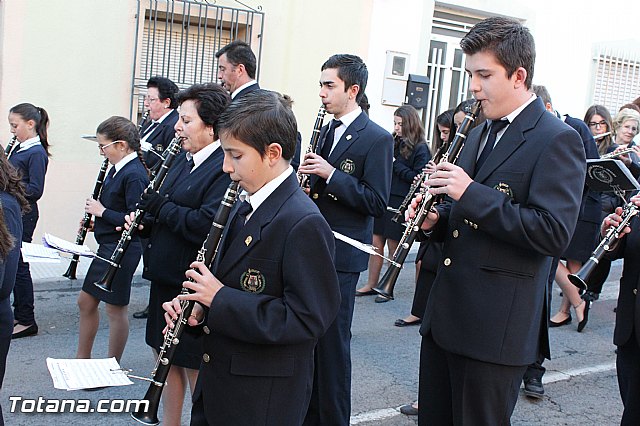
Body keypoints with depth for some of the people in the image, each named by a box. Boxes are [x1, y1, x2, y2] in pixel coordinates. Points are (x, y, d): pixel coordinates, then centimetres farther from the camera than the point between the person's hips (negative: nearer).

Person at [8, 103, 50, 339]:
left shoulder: (37, 153, -14)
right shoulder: (19, 148, 12)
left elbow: (35, 190, -20)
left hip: (24, 215, -9)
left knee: (18, 265, -3)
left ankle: (26, 321, 6)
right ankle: (19, 313, 25)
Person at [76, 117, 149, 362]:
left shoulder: (134, 175, -20)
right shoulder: (118, 169, 8)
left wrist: (102, 212, -17)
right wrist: (97, 219, 3)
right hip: (107, 245, 10)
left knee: (115, 309, 4)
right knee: (86, 301, 18)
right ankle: (82, 359, 33)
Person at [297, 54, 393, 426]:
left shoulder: (377, 139, -11)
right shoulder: (328, 132, 13)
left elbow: (377, 203, -16)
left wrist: (331, 174, -22)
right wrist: (306, 183, 0)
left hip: (342, 256, -7)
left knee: (333, 340, 1)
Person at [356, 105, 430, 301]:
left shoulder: (420, 149, -8)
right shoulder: (393, 143, 10)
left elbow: (419, 178, -17)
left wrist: (395, 163, -15)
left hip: (400, 203, -6)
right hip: (383, 199, 6)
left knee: (393, 247, 3)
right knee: (376, 244, 10)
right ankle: (371, 285, 20)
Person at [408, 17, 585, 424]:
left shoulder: (557, 140, -12)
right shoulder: (480, 134, 14)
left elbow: (554, 233, -22)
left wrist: (470, 193, -23)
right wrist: (437, 220, 1)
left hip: (496, 328, -8)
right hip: (444, 314, 8)